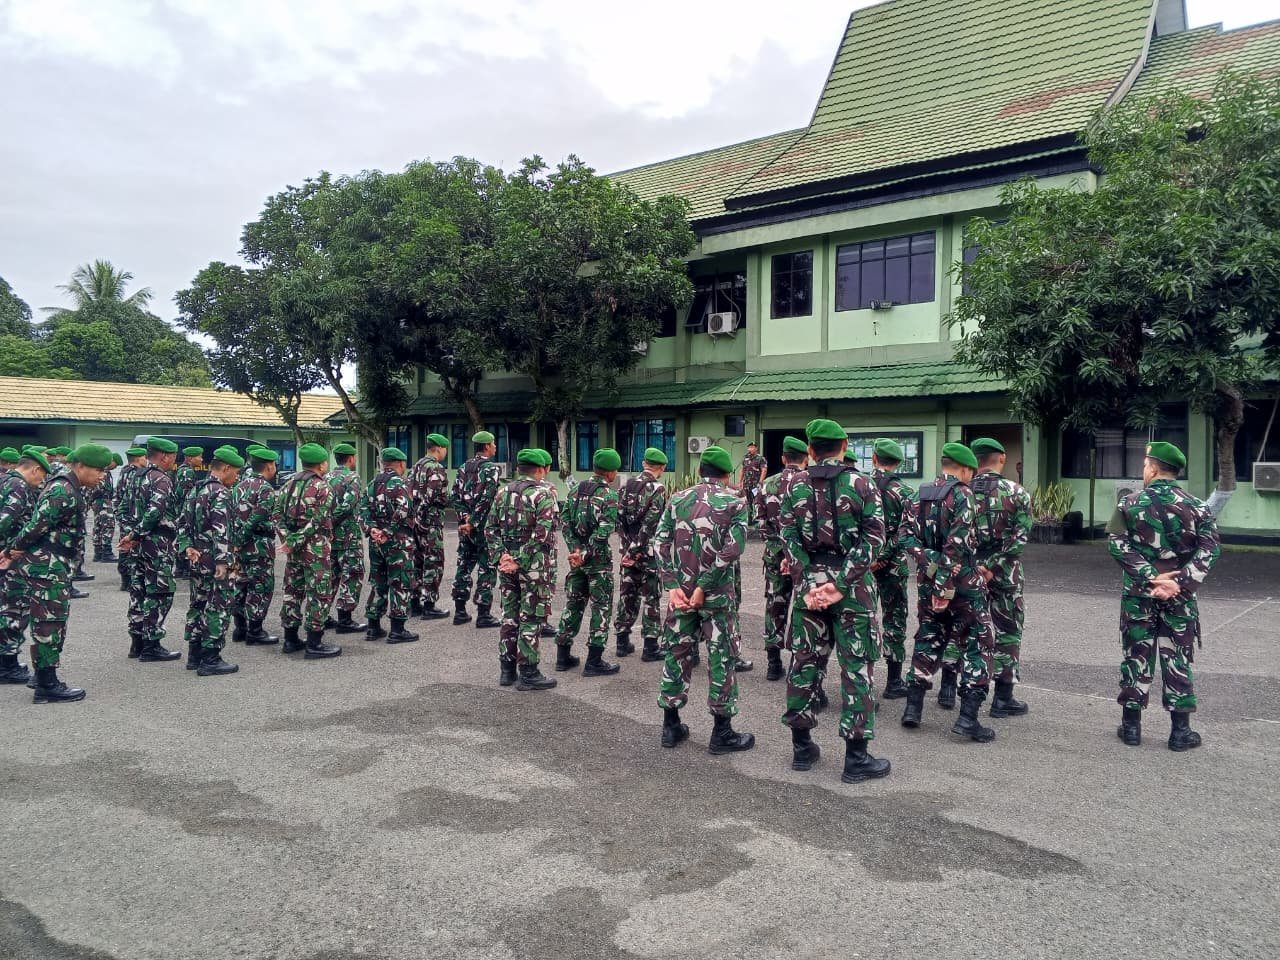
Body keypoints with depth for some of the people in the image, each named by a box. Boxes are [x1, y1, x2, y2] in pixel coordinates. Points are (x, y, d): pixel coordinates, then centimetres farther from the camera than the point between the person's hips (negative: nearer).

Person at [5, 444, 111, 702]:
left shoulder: (68, 487, 14)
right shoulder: (64, 492, -19)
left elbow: (35, 522, 17)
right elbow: (38, 524, -24)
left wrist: (17, 548, 12)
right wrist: (18, 550, -10)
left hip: (54, 565, 10)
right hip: (46, 566, -10)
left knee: (51, 623, 15)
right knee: (50, 623, -4)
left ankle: (46, 680, 23)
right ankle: (46, 686, 2)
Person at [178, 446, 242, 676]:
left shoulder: (196, 490, 14)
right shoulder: (220, 493, -16)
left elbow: (184, 522, 14)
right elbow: (220, 530, -22)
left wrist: (187, 546, 4)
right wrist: (222, 561, -23)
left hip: (197, 559, 10)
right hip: (214, 561, -10)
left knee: (198, 604, 16)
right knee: (218, 607, -4)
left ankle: (194, 655, 24)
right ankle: (210, 660, -2)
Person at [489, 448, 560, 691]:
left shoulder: (503, 491, 9)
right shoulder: (544, 493, -11)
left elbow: (491, 529, 5)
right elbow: (542, 534, -20)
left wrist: (500, 556, -3)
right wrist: (521, 561, -16)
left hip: (507, 564, 6)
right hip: (534, 565, -6)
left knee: (510, 616, 14)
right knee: (531, 619, 2)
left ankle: (507, 670, 21)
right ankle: (528, 673, 8)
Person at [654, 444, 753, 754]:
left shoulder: (678, 499, 7)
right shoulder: (735, 501, -4)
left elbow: (661, 543, -2)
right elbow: (732, 549, -15)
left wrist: (673, 586, -7)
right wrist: (704, 587, -14)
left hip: (681, 589, 4)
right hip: (716, 592, -3)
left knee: (676, 654, 12)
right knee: (721, 658, 5)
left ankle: (671, 726, 20)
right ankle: (722, 732, 11)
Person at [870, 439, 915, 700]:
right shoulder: (904, 492, -7)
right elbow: (904, 533, -15)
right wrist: (882, 558, -11)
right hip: (891, 565, -2)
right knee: (893, 620, 6)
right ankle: (894, 683, 10)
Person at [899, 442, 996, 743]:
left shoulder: (921, 497, 8)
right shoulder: (962, 495, -12)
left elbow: (909, 538, 0)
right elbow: (957, 545, -20)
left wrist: (930, 564, -9)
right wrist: (946, 587, -19)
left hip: (928, 581, 6)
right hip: (962, 583, -6)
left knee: (928, 641, 17)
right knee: (978, 644, 3)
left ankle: (913, 707, 18)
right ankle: (968, 717, -2)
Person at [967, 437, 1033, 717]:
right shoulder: (1016, 492, -6)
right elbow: (1020, 537, -15)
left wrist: (973, 565, -6)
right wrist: (993, 566, -15)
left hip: (968, 571, 3)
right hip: (1004, 574, -3)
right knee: (1007, 632, 7)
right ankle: (1002, 699, 11)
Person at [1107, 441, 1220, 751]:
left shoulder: (1129, 503, -4)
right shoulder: (1195, 507, -1)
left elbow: (1117, 545, -13)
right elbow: (1210, 550, -11)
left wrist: (1150, 578, -14)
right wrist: (1179, 582, -15)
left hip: (1138, 594, 0)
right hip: (1179, 596, 1)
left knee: (1136, 656, 8)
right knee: (1177, 659, 8)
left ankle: (1131, 725, 14)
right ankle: (1180, 731, 13)